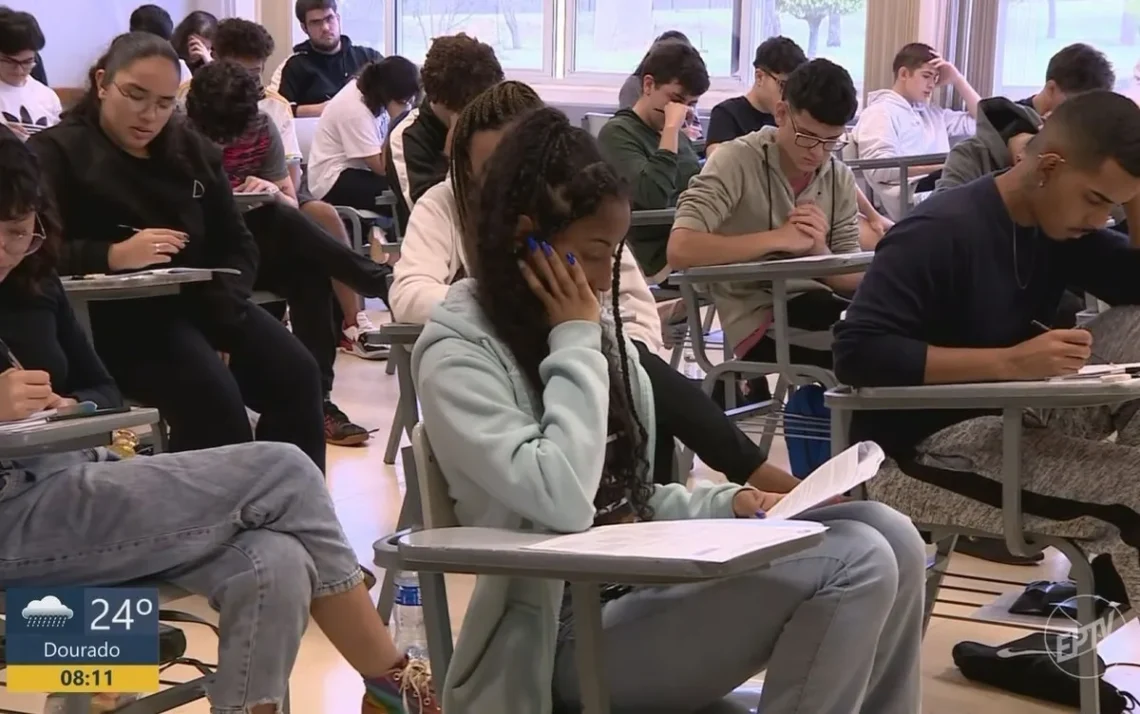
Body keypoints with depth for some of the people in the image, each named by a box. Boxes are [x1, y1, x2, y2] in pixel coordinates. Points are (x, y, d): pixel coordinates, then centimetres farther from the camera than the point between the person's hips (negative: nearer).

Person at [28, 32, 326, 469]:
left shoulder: (192, 150, 18)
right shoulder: (55, 153, 1)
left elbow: (237, 244, 14)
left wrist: (222, 317, -5)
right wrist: (112, 256, -26)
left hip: (202, 303, 6)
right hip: (115, 314, -6)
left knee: (295, 375, -18)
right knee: (212, 394, -31)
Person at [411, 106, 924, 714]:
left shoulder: (594, 331, 11)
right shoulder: (456, 355, -12)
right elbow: (562, 502, -26)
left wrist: (727, 504, 0)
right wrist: (575, 344, -16)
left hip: (647, 581, 8)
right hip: (575, 630, -8)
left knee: (887, 537, -7)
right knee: (855, 568, -20)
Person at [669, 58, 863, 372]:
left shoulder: (840, 178, 8)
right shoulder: (737, 161, -8)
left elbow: (854, 280, 5)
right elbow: (680, 249, -21)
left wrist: (819, 251, -17)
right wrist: (779, 240, -19)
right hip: (759, 319, -6)